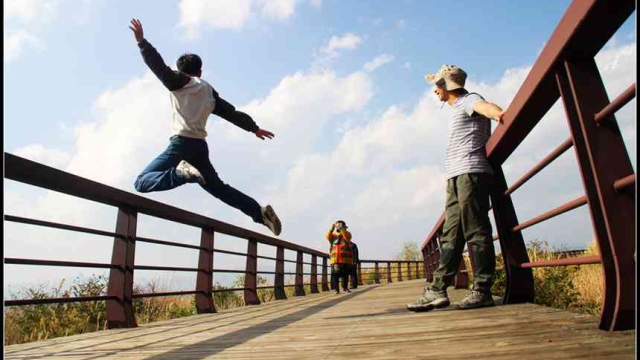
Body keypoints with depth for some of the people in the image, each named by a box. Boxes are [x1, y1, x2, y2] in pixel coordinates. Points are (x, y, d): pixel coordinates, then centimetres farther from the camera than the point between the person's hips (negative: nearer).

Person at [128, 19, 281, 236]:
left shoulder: (179, 82, 7)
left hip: (182, 143, -6)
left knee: (142, 182, -6)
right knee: (219, 188, 17)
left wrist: (141, 41, -7)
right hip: (200, 146, 6)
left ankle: (181, 173, -32)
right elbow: (232, 113, 23)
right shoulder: (209, 91, 22)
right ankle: (260, 212, 6)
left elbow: (159, 66, -8)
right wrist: (254, 128, 31)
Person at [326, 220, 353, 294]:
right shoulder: (333, 235, 13)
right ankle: (336, 289, 0)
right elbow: (328, 237, -7)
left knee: (345, 274, 5)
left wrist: (342, 228, -24)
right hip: (335, 258, 1)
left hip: (345, 258, -1)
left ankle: (345, 287, 21)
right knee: (335, 274, -6)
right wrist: (331, 229, -20)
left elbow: (347, 237, -17)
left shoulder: (347, 234, 7)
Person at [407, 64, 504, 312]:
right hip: (457, 178, 10)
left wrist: (498, 114, -44)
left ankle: (482, 291, -4)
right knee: (450, 236, 4)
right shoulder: (459, 109, 30)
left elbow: (484, 106, -22)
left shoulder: (468, 100, 2)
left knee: (476, 231, -9)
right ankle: (438, 290, 5)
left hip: (471, 173, -9)